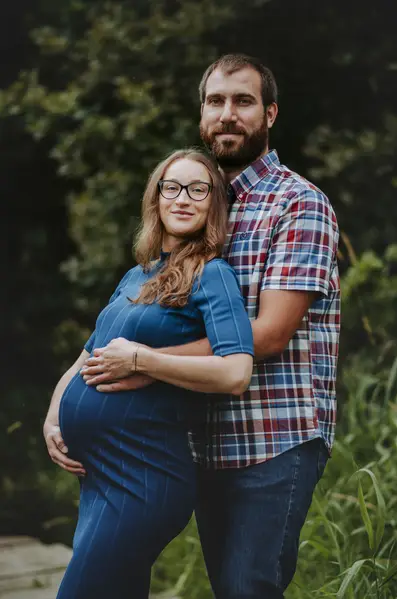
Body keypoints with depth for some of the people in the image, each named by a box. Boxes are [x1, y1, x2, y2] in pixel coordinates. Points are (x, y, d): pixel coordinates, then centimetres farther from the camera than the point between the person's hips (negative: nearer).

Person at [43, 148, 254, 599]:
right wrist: (52, 419, 5)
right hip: (93, 471, 8)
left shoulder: (212, 275, -9)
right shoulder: (135, 278, 15)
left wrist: (139, 359, -18)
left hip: (143, 475, -8)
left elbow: (235, 374, -23)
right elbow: (87, 357, 21)